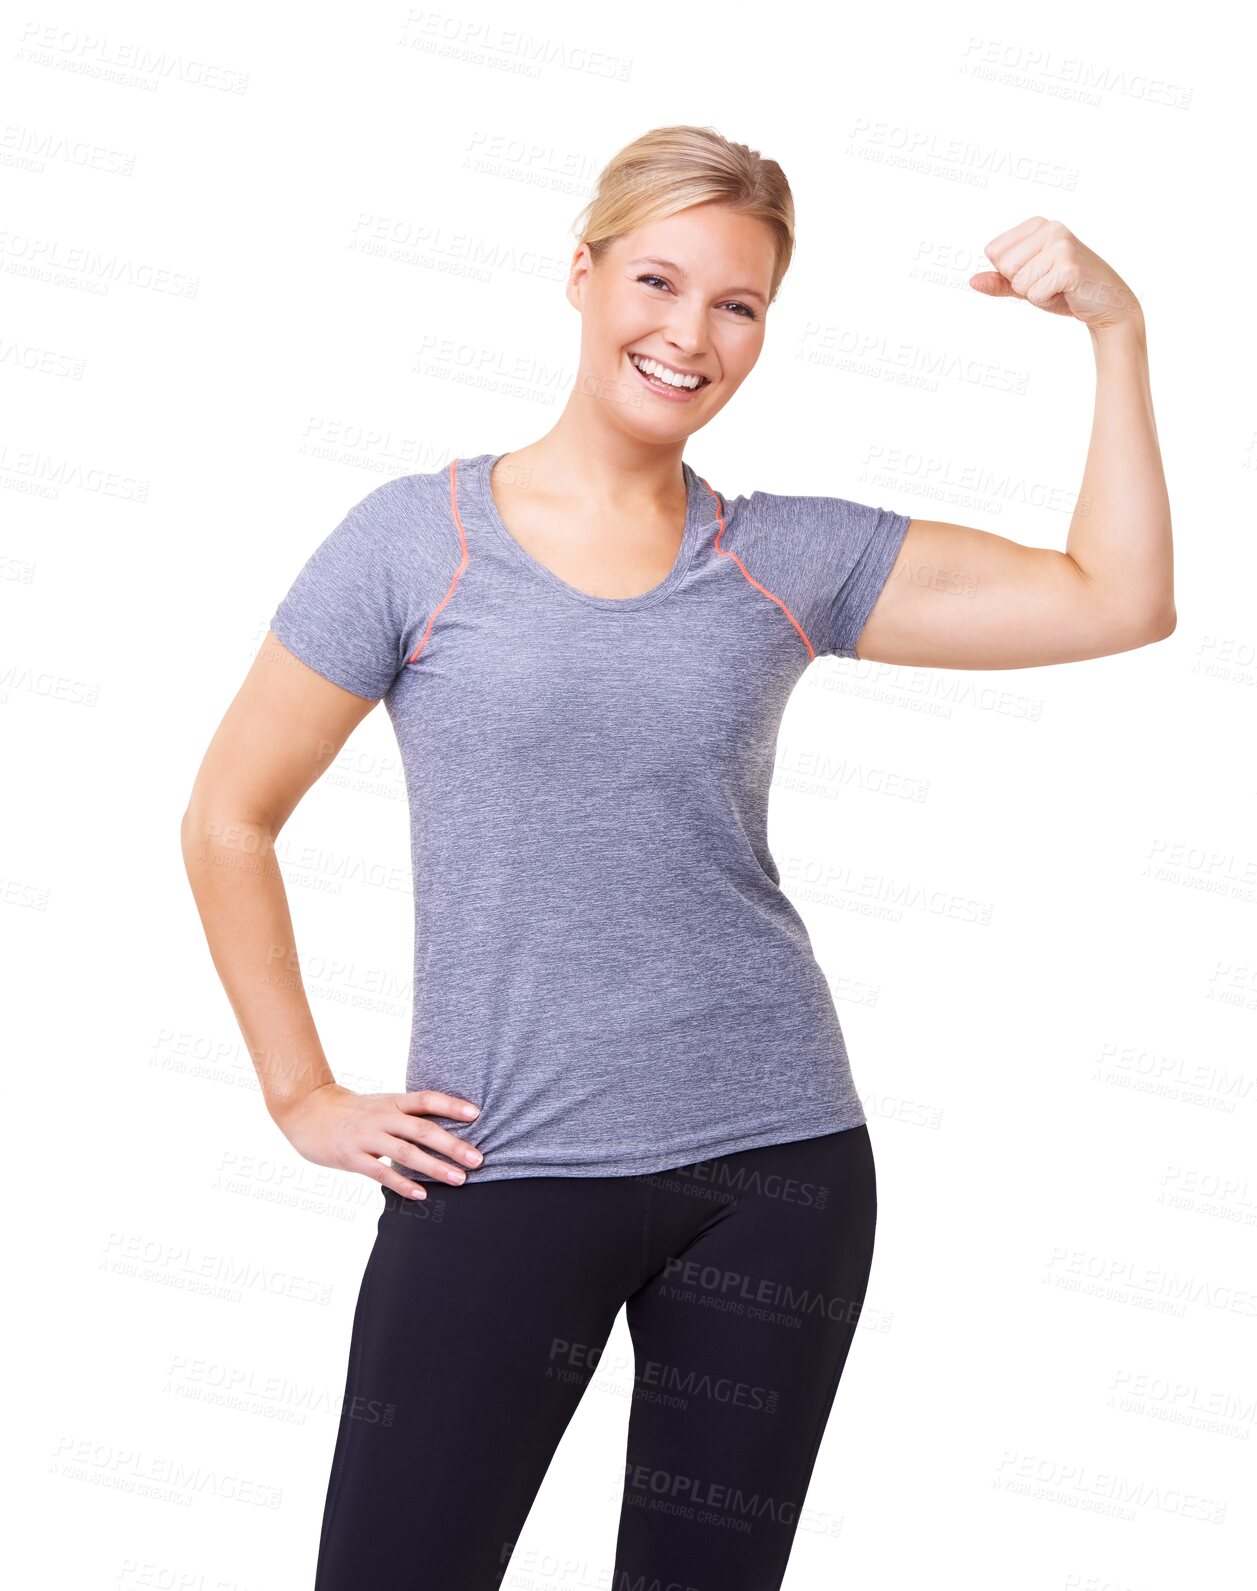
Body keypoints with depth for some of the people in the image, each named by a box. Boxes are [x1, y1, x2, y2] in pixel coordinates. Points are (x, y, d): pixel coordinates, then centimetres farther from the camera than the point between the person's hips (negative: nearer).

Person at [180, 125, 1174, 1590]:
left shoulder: (792, 558, 6)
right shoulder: (417, 538, -2)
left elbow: (1118, 601, 2)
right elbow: (228, 821, 4)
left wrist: (1116, 327, -4)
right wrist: (304, 1097, 1)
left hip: (777, 1161, 3)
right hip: (504, 1170, -2)